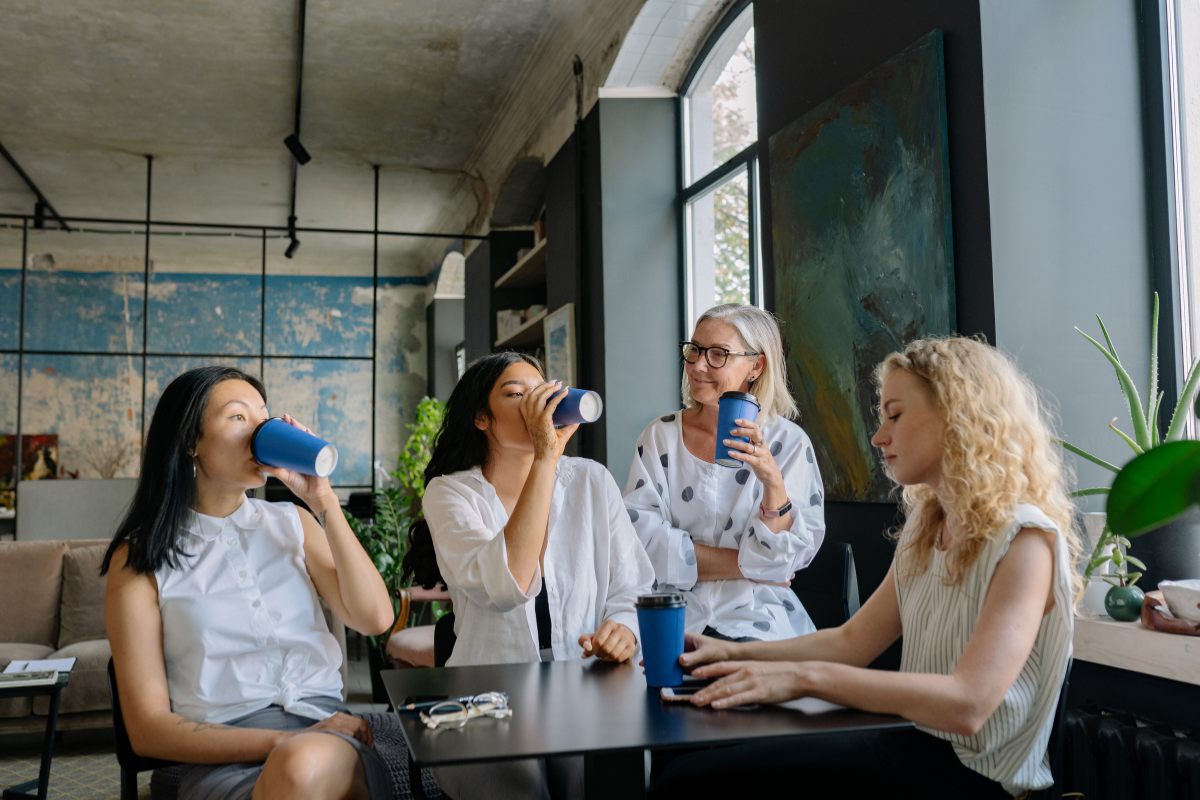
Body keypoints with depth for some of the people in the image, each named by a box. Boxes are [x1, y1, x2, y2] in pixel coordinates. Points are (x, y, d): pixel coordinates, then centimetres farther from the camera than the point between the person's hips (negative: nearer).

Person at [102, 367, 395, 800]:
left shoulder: (292, 523, 16)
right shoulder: (141, 558, 5)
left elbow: (375, 618, 2)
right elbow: (148, 728, -1)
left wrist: (323, 501, -2)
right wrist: (285, 741, -13)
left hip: (331, 735, 2)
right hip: (222, 760, -2)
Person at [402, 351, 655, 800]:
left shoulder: (591, 482, 8)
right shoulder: (450, 493, -1)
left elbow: (631, 591, 8)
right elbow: (507, 587, -21)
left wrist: (622, 629, -17)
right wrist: (546, 457, -21)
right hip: (487, 695, -2)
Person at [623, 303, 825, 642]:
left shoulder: (788, 442, 0)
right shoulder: (660, 435, 6)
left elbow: (777, 563, -6)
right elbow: (639, 536, -5)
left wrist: (773, 483, -23)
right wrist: (742, 566, -8)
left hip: (757, 618, -1)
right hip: (675, 614, 2)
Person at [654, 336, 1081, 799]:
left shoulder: (1026, 540, -15)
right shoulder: (924, 528, 12)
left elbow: (967, 704, -26)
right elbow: (853, 642, 11)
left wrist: (806, 677, -28)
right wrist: (734, 653, -1)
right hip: (915, 745, 7)